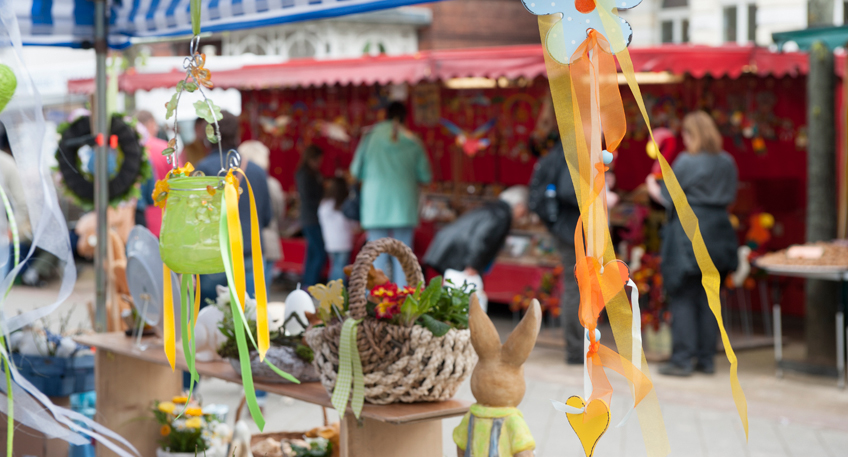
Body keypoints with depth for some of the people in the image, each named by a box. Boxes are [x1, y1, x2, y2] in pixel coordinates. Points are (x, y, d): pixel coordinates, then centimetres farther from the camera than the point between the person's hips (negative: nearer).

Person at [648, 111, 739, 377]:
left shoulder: (685, 162, -12)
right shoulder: (727, 163, 6)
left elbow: (669, 199, -7)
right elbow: (730, 198, 13)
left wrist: (654, 189, 12)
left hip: (688, 233, -6)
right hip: (718, 233, 6)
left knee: (683, 297, 0)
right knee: (708, 298, 11)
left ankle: (682, 360, 0)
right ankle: (707, 358, 14)